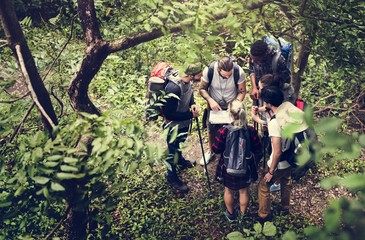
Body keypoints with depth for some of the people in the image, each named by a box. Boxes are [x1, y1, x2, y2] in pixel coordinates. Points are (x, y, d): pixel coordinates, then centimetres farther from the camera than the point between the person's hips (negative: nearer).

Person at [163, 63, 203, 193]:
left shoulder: (188, 81, -14)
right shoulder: (174, 88, -39)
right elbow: (169, 114, -34)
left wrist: (193, 104, -15)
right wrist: (191, 115, -28)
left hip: (184, 122, 8)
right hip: (173, 124, -8)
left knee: (179, 143, 33)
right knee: (173, 150, 14)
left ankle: (180, 161, 62)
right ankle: (172, 177, 37)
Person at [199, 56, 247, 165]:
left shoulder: (239, 72, -29)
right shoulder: (209, 70, -29)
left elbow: (242, 91, -15)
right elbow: (202, 89, -15)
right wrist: (210, 100, -32)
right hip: (214, 106, 1)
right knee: (212, 130, 19)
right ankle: (210, 151, 46)